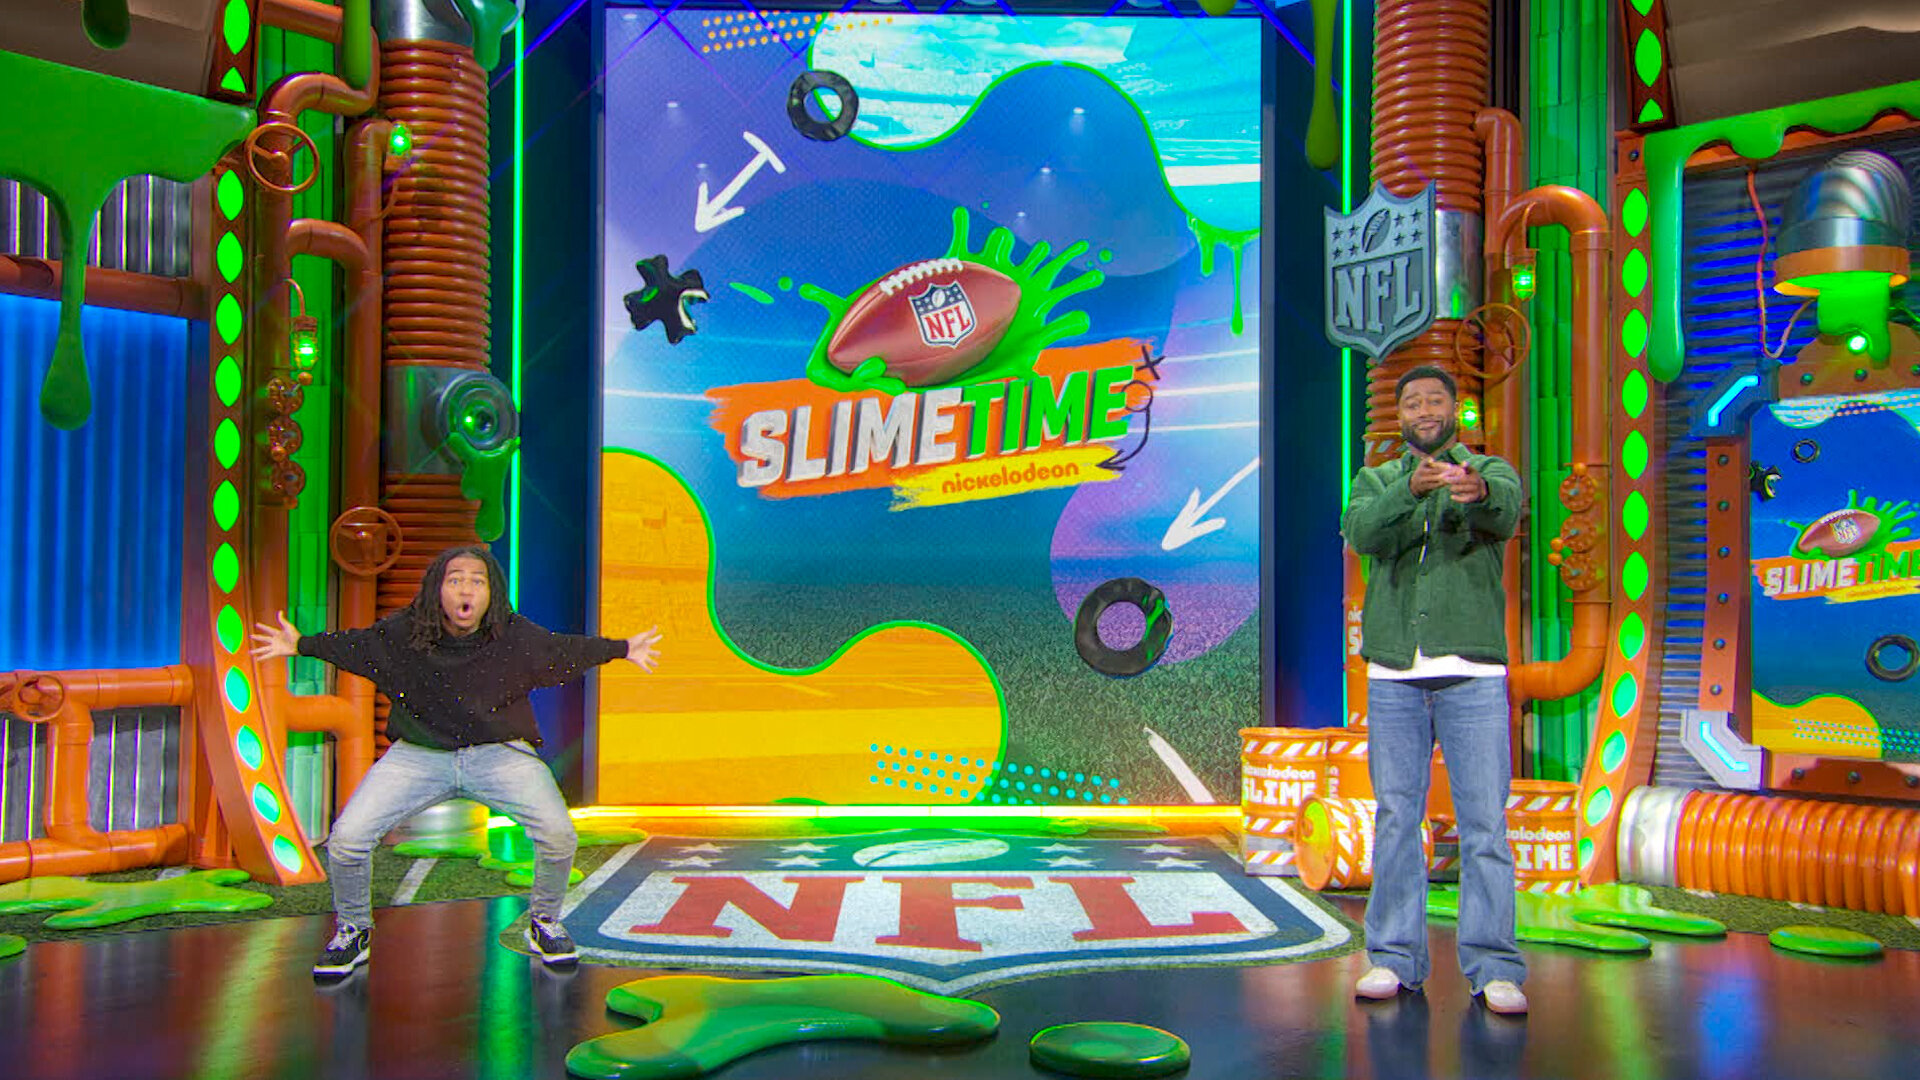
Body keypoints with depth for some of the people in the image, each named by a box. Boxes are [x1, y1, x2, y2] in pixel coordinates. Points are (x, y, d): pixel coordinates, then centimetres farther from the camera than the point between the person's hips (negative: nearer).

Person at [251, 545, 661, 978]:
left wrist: (624, 648, 4)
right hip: (419, 754, 1)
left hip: (499, 752, -1)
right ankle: (353, 932, 19)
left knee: (558, 836, -18)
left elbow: (566, 648, 3)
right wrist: (301, 645, 8)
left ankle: (544, 923, 13)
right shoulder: (402, 634, -10)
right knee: (346, 840, -11)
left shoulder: (515, 637, -12)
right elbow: (354, 644, 9)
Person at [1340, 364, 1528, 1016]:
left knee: (1485, 821, -3)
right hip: (1393, 675, 2)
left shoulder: (1489, 471, 8)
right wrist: (1413, 487, -29)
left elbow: (1506, 512, -17)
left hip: (1473, 673, -2)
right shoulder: (1377, 481, 14)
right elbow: (1361, 532, -10)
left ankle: (1492, 966, 5)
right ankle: (1395, 957, 15)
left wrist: (1478, 491, -42)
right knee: (1395, 819, 6)